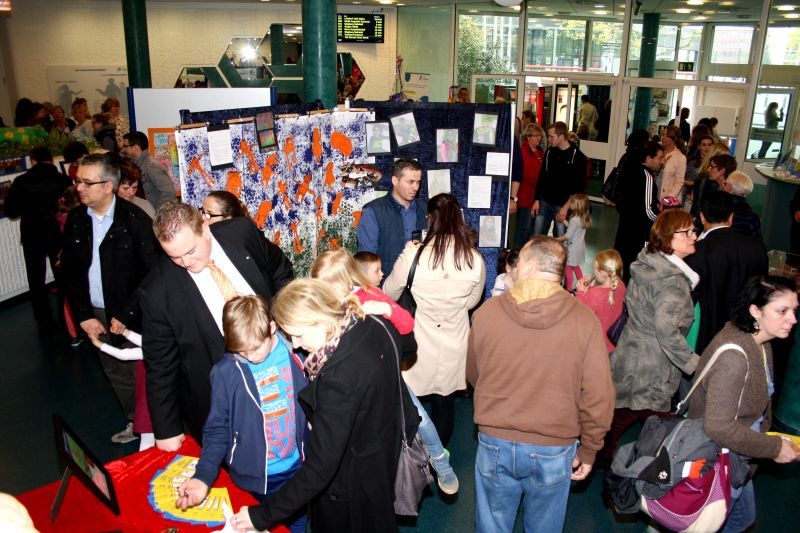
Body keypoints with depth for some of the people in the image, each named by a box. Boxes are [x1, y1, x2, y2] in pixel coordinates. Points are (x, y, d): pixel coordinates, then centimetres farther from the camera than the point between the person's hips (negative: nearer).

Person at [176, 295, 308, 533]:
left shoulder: (295, 355, -10)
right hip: (254, 479, -2)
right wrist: (203, 477, -20)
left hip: (297, 469, 2)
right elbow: (217, 430, -9)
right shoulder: (225, 372, -15)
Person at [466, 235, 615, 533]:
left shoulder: (485, 313, -11)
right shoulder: (585, 321, -14)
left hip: (495, 444, 1)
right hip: (554, 451, 0)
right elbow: (598, 397, -10)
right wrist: (588, 451, 5)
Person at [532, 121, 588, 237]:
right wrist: (537, 200, 7)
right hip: (544, 203, 5)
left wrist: (566, 207, -14)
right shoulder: (549, 152, 6)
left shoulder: (578, 157, -8)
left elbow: (579, 187, -9)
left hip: (563, 206, -5)